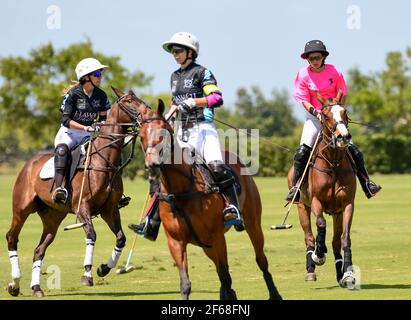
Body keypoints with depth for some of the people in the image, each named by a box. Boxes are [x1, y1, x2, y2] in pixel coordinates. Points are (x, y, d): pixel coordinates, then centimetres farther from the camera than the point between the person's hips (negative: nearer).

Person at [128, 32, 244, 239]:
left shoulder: (201, 72, -3)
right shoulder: (175, 76, 18)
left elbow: (217, 98, -14)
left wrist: (194, 101, -24)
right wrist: (168, 115, 13)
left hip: (203, 127, -7)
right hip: (183, 131, 7)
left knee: (217, 167, -29)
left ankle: (233, 210, -32)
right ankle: (152, 222, 8)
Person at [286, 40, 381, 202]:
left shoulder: (334, 72, -8)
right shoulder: (303, 75, -8)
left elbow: (343, 96, 2)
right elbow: (304, 100, -6)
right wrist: (315, 112, -23)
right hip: (314, 115, 0)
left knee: (353, 150, -7)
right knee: (302, 151, -17)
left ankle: (366, 184, 3)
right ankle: (295, 188, -8)